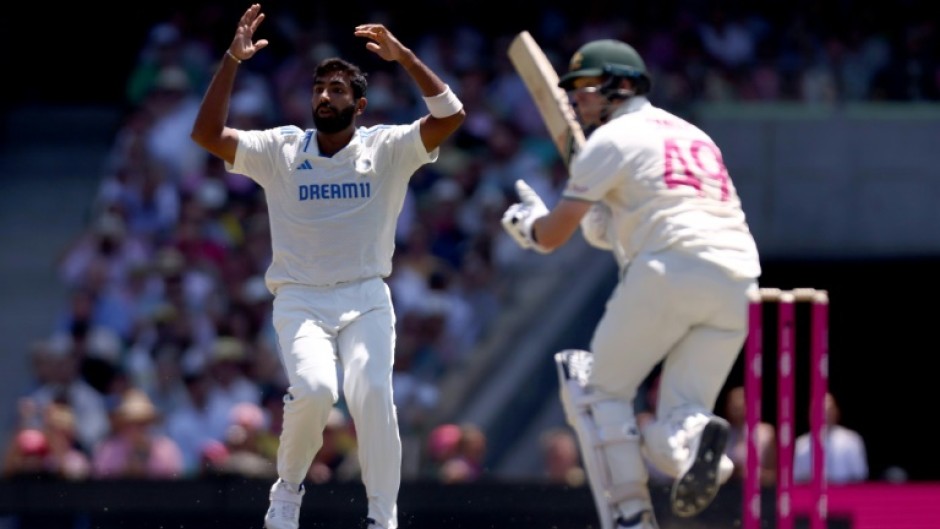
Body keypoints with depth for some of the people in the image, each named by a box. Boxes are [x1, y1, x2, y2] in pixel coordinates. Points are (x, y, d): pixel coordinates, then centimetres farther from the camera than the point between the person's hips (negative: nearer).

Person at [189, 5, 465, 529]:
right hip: (300, 302, 0)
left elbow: (451, 116, -12)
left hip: (366, 300, 0)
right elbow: (207, 134, -7)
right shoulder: (281, 150, 3)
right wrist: (233, 60, -16)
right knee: (315, 388, -25)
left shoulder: (387, 149, 1)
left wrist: (404, 57, -21)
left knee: (372, 394, -22)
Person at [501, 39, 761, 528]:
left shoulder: (613, 138, 10)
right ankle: (693, 440, -30)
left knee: (604, 390, 11)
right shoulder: (697, 137, 33)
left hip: (670, 268, -6)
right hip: (737, 287, 6)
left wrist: (525, 222, 32)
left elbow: (551, 235, 11)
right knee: (665, 437, 5)